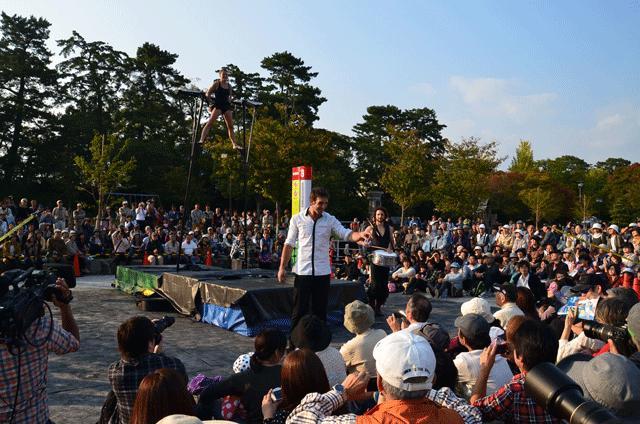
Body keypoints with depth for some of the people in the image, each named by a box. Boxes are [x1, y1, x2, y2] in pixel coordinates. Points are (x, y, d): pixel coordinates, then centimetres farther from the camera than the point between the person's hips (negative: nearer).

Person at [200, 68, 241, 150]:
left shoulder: (229, 86, 12)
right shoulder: (216, 83, -2)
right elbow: (207, 94, -2)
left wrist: (229, 101, 10)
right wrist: (211, 102, -4)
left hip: (226, 106, 5)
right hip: (218, 105, -5)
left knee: (230, 126, 3)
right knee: (210, 123, -20)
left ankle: (235, 144, 4)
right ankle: (201, 140, -26)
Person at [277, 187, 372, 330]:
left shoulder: (330, 220, 2)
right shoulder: (297, 219, -1)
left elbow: (346, 234, -11)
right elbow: (289, 245, 2)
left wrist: (360, 234, -32)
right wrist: (282, 268, -1)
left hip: (322, 272, 2)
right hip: (302, 271, -1)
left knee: (320, 311, 10)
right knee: (299, 310, 3)